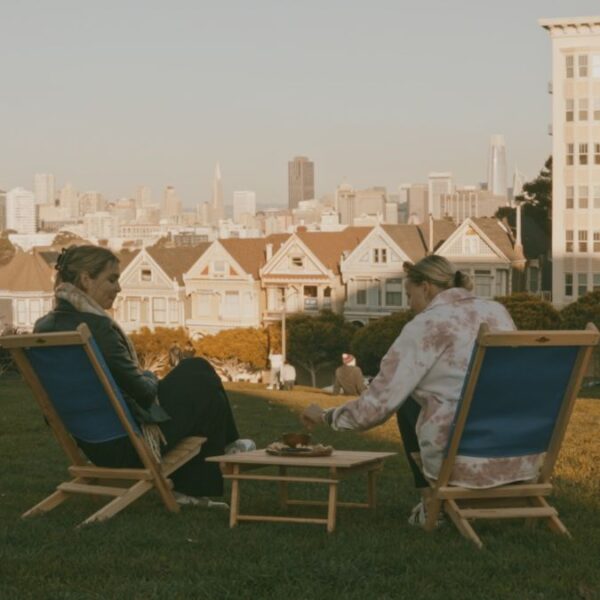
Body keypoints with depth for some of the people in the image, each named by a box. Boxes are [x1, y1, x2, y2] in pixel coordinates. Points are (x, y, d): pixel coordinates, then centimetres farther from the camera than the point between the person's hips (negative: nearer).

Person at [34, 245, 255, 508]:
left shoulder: (43, 327, 1)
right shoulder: (95, 326, -25)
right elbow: (142, 392, -20)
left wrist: (146, 380, 15)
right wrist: (150, 379, 4)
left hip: (92, 445, 8)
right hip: (125, 444, -8)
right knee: (201, 376, 12)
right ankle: (226, 445, 40)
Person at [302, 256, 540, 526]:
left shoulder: (425, 325, -5)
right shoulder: (498, 311, 12)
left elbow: (377, 404, -5)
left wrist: (326, 416, 12)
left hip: (467, 462, -6)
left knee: (408, 403, 25)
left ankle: (431, 502, 22)